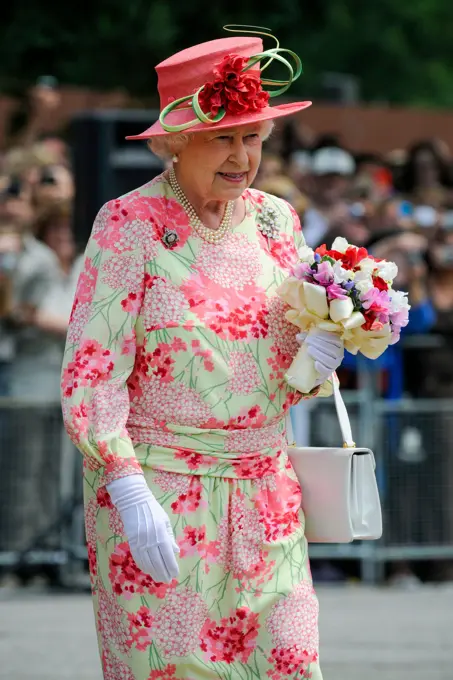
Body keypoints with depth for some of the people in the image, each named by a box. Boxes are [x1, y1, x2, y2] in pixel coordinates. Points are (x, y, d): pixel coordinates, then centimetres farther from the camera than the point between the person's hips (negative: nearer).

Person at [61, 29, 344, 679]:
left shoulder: (277, 222, 10)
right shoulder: (129, 226, -7)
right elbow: (90, 374, -11)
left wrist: (315, 366, -6)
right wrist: (131, 494, -20)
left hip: (264, 495, 5)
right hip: (154, 485, -5)